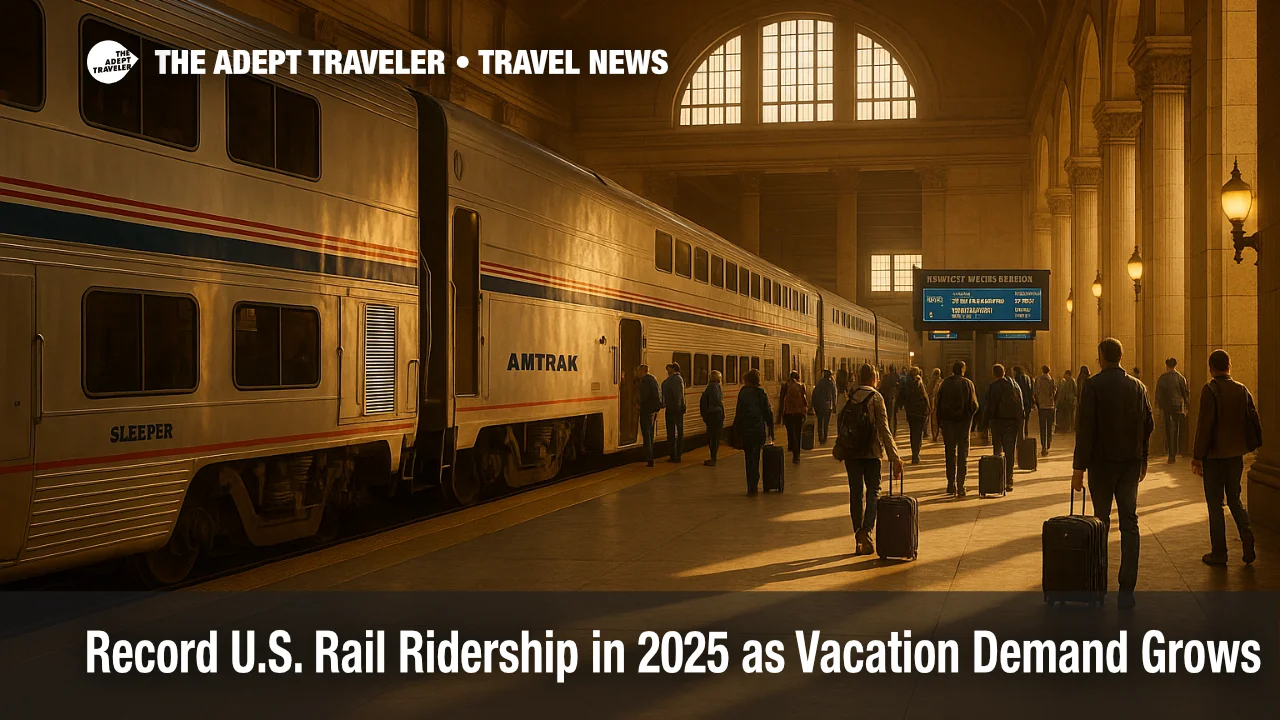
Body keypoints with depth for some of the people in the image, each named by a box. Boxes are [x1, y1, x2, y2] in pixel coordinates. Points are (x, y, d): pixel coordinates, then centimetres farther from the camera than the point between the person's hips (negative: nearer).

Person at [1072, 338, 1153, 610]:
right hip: (1131, 463, 3)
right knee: (1129, 523, 1)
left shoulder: (1093, 385, -10)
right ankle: (1127, 589, -6)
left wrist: (1079, 467, -12)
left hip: (1102, 462, -3)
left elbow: (1085, 428, -14)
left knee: (1101, 522, 12)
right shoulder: (1137, 386, 4)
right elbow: (1148, 425, 9)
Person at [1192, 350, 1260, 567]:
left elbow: (1204, 425, -17)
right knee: (1235, 500, 17)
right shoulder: (1242, 390, 2)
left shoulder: (1210, 390, -15)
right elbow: (1254, 420, 3)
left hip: (1214, 455, -5)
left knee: (1215, 504, 4)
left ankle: (1219, 553, 8)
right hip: (1236, 454, 5)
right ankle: (1248, 543, 2)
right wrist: (1255, 445, 13)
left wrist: (1197, 456, -12)